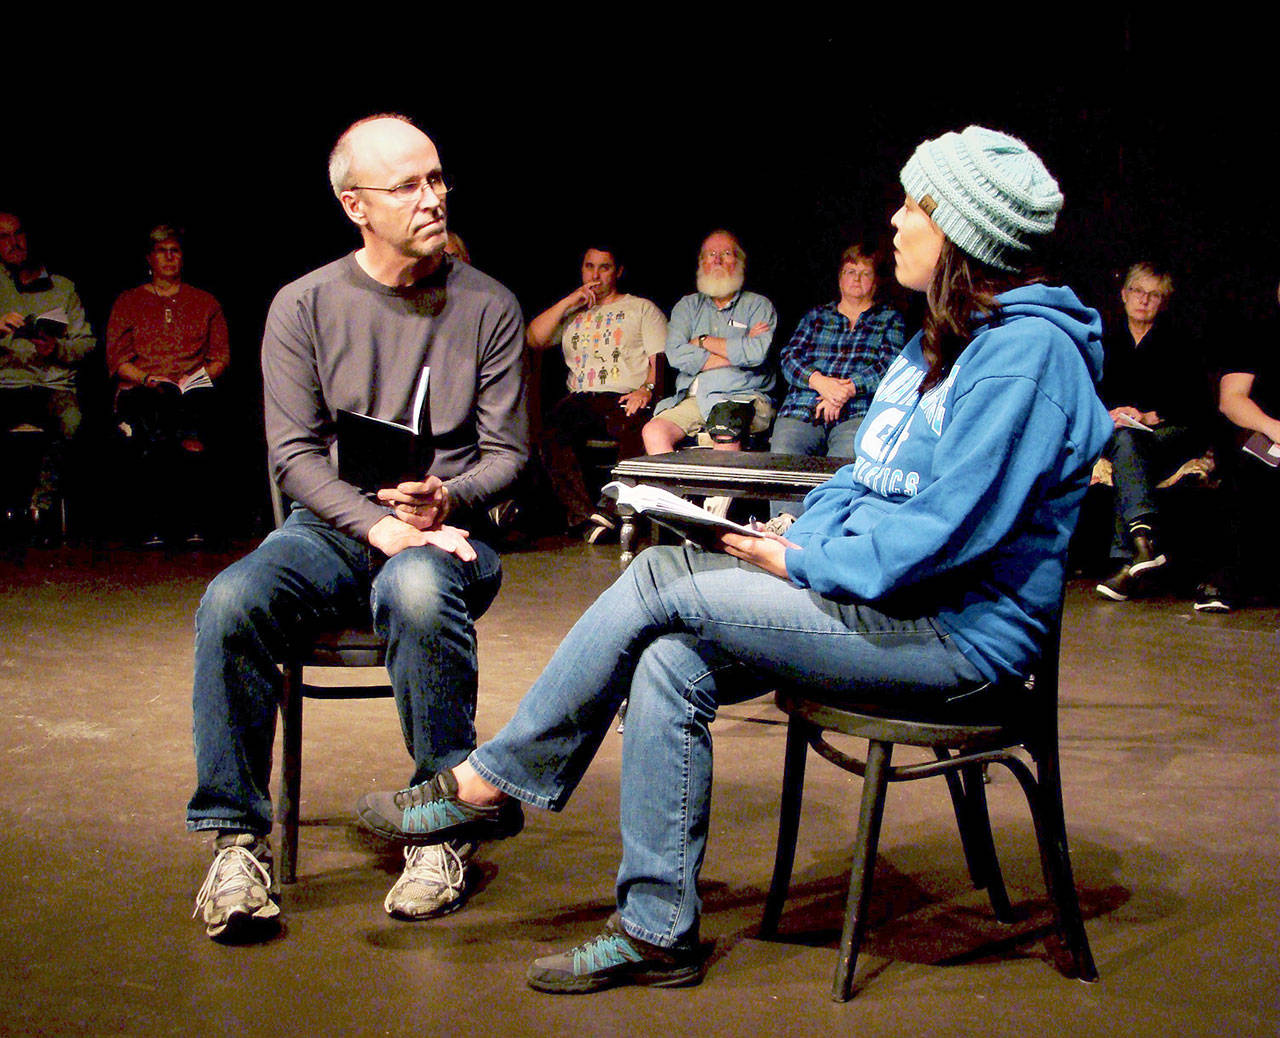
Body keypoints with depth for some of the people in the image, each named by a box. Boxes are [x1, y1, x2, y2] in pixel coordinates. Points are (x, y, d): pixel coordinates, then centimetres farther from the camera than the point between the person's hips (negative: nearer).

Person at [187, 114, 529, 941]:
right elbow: (295, 454, 0)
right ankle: (238, 839, -15)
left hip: (447, 531, -1)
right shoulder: (305, 306, 5)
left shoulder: (488, 306, 5)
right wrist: (380, 525, -17)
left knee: (418, 589, -38)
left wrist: (446, 500, -17)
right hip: (332, 527, 2)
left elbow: (508, 453, 5)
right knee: (231, 602, -29)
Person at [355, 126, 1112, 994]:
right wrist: (798, 536, 1)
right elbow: (870, 478, 20)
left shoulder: (1029, 350, -15)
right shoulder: (944, 339, 17)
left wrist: (801, 563, -14)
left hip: (958, 631, -9)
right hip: (885, 598, 9)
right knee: (672, 662, -11)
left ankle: (489, 785, -3)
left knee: (661, 581, -16)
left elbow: (952, 530, -22)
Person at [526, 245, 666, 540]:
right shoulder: (570, 312, 31)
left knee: (634, 428, -40)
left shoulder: (642, 308, 20)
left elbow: (661, 360, 8)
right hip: (581, 399, 3)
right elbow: (533, 339, 15)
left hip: (625, 398, -3)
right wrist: (568, 303, 10)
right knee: (551, 430, -32)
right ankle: (585, 515, -40)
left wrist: (647, 389, -13)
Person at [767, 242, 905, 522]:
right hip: (801, 410, 2)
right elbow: (790, 356, 14)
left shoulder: (890, 319, 22)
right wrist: (819, 381, -8)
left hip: (858, 413, -2)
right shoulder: (816, 315, 28)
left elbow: (890, 365, 5)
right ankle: (785, 523, -44)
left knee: (846, 461, -35)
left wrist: (846, 389, -11)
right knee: (782, 456, -30)